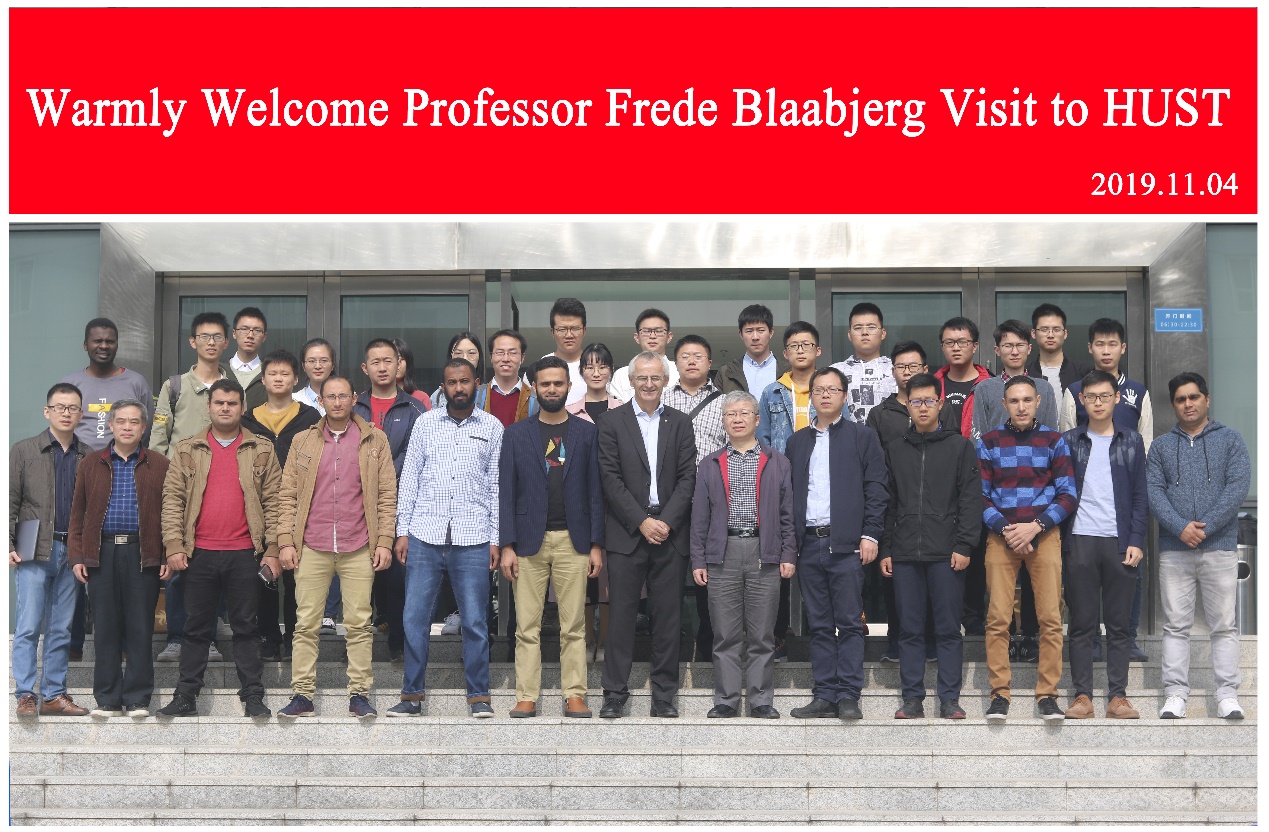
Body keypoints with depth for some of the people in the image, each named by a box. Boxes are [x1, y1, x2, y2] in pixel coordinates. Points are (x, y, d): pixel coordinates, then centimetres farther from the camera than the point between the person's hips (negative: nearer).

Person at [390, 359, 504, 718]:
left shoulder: (492, 427, 6)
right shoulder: (425, 422, 9)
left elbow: (497, 486, 6)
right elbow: (409, 477, 9)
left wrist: (496, 539, 1)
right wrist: (402, 530, 3)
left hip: (473, 540, -1)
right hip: (424, 536, 1)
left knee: (475, 622, 2)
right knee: (415, 619, 3)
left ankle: (478, 695, 13)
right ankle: (413, 694, 15)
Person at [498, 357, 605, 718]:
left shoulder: (586, 432, 8)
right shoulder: (516, 433, 7)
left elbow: (595, 491, 6)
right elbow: (506, 492, 5)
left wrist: (596, 545, 0)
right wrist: (507, 546, -3)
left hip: (573, 541, 0)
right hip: (529, 541, 0)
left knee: (573, 626, 2)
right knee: (527, 627, 1)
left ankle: (574, 695, 9)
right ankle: (527, 697, 7)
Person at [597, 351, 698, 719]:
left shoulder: (680, 423, 10)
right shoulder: (611, 422, 3)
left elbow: (687, 477, 3)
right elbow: (611, 479, -4)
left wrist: (666, 521, -9)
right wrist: (642, 522, -11)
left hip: (670, 533, 2)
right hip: (626, 533, -2)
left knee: (668, 616, 5)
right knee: (621, 615, 0)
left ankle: (664, 694, 13)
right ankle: (615, 693, 8)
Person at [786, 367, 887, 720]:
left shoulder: (862, 437, 6)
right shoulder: (798, 441, 17)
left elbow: (875, 488, 0)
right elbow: (789, 491, 15)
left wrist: (870, 534, -9)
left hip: (846, 543, -4)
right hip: (809, 543, 4)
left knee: (849, 623, -3)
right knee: (819, 625, 6)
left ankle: (847, 696, 0)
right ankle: (824, 695, 10)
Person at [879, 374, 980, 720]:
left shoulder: (959, 445, 4)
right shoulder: (895, 448, 13)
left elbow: (971, 499, -1)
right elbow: (887, 503, 13)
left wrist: (964, 545, -10)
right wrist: (885, 549, 6)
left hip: (947, 553, -3)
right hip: (905, 554, 3)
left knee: (948, 629, 1)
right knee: (910, 630, 5)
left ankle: (949, 698, 8)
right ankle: (912, 698, 12)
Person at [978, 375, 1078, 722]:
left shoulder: (1054, 441, 7)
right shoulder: (988, 442, 8)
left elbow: (1067, 495, 4)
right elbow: (980, 496, 6)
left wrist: (1035, 526, -9)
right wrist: (1004, 529, -8)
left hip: (1044, 534, 0)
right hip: (1001, 536, 0)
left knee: (1051, 618, -4)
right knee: (998, 618, -5)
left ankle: (1047, 694, 4)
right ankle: (999, 694, 2)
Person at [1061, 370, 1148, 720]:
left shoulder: (1131, 442, 10)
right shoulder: (1069, 442, 9)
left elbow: (1140, 495, 7)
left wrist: (1136, 541, -3)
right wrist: (1057, 542, -1)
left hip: (1120, 542, 0)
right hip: (1079, 542, 0)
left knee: (1118, 624, 3)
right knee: (1082, 623, 1)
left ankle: (1118, 697, 7)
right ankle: (1082, 695, 5)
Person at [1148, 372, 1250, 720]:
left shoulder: (1230, 439, 7)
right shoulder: (1161, 446, 12)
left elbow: (1238, 485, -4)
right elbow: (1153, 491, 2)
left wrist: (1205, 527, -13)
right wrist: (1181, 527, -14)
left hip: (1220, 546, -1)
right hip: (1173, 550, 2)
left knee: (1224, 625, 2)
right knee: (1176, 625, 3)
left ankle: (1227, 694, 7)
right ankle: (1176, 694, 7)